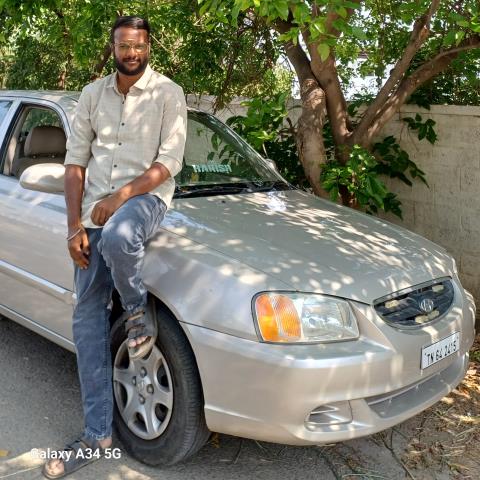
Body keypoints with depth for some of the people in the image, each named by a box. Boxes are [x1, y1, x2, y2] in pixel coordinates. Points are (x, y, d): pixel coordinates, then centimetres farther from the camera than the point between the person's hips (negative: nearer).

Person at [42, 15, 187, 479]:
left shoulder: (167, 94, 0)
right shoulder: (93, 95, 11)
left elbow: (169, 161, -8)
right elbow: (75, 161, 8)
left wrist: (121, 196, -18)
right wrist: (75, 224, -2)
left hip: (144, 197, -4)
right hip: (96, 208, 4)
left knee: (118, 237, -42)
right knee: (87, 317, -1)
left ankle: (138, 311, -7)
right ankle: (97, 434, 7)